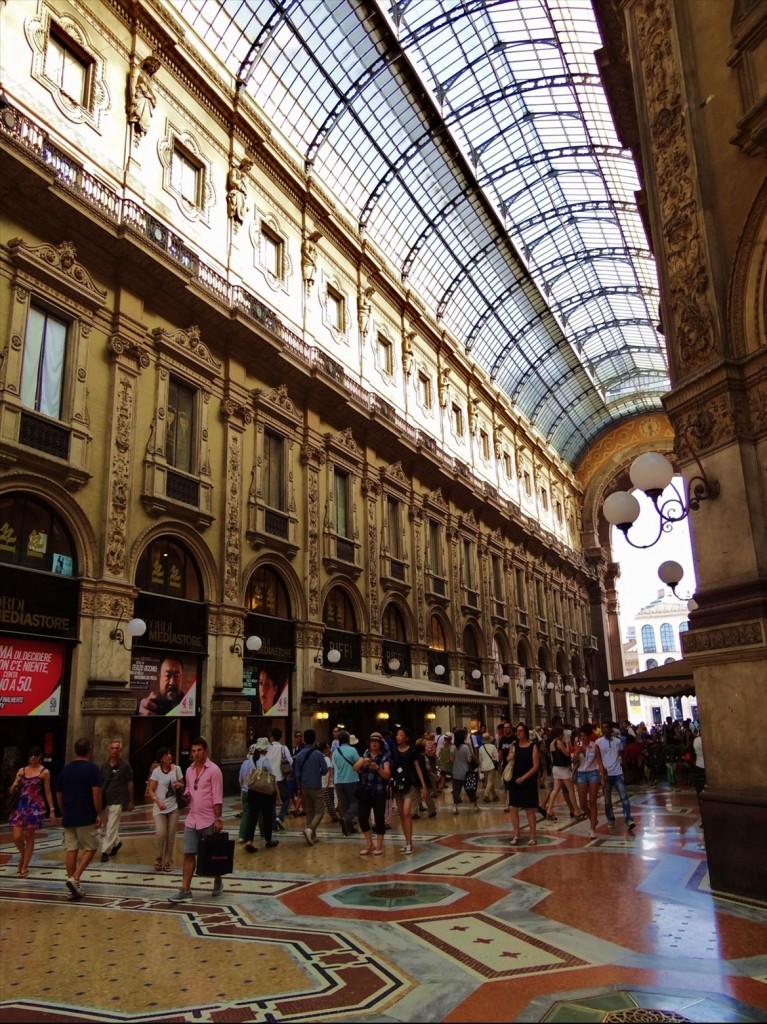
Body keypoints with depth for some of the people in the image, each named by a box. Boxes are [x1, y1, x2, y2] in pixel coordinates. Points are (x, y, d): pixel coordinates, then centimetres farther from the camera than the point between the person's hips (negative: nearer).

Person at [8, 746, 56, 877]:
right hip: (20, 806, 4)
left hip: (35, 807, -3)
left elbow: (47, 792, -1)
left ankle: (24, 867, 13)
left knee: (29, 837, 1)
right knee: (17, 837, -2)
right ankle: (23, 855, 30)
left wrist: (52, 810, -4)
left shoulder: (44, 772, -2)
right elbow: (12, 790, 9)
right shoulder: (22, 770, 8)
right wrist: (16, 781, -13)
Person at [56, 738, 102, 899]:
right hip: (86, 817, -6)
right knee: (90, 848, 6)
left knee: (71, 850, 9)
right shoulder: (92, 768, -10)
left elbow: (58, 794, 14)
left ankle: (75, 886, 11)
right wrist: (99, 814, -9)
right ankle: (75, 878, -9)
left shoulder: (65, 769, 9)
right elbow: (96, 793, -17)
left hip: (68, 817, 6)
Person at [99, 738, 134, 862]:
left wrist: (131, 801, 2)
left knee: (111, 827, -9)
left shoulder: (125, 766, -3)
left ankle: (105, 851, -4)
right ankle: (116, 843, 36)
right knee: (108, 827, 14)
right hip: (105, 800, 5)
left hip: (117, 801, -5)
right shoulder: (104, 766, 7)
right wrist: (99, 799, 6)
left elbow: (130, 784, 1)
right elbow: (100, 784, 12)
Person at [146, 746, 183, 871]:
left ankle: (167, 862, 17)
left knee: (171, 836, 4)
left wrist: (179, 785, -11)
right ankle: (158, 860, 5)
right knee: (160, 833, -16)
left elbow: (182, 786, 12)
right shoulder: (156, 772, -5)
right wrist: (158, 802, -20)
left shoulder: (177, 769, 2)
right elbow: (151, 791, -5)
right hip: (160, 808, -2)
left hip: (174, 807, 3)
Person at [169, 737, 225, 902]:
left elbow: (217, 797, -13)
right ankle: (185, 890, 4)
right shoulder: (189, 770, 8)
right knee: (189, 854, 1)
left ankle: (218, 882, 28)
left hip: (209, 820, -5)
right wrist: (185, 795, -5)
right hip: (191, 820, 5)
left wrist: (218, 818, -17)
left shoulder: (214, 770, -11)